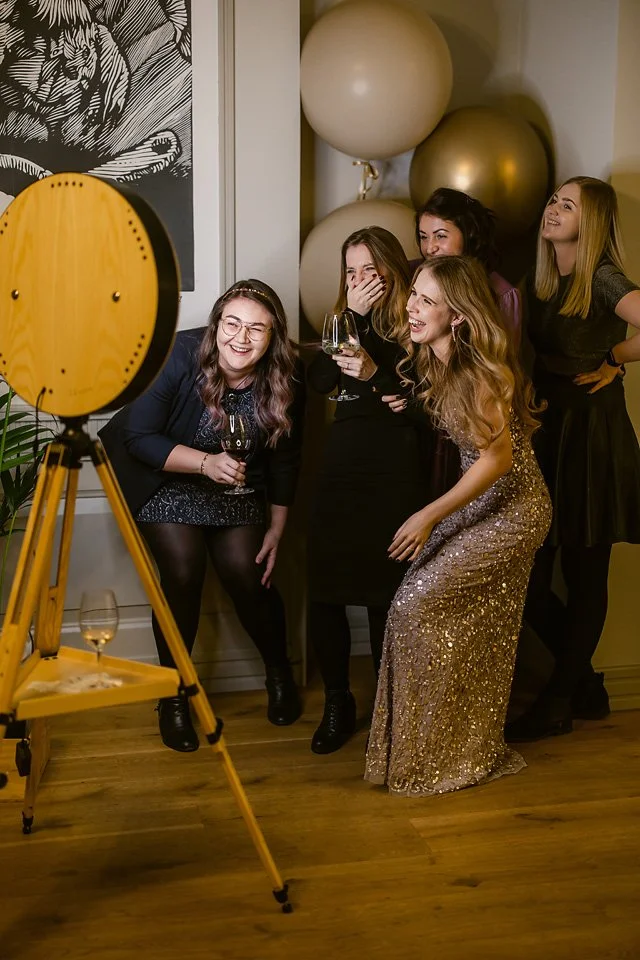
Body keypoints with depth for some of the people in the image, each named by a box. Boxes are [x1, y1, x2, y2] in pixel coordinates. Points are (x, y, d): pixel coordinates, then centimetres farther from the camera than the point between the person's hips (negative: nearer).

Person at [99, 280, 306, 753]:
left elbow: (285, 459, -3)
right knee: (183, 575, -19)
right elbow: (139, 437, -23)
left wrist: (276, 529, 1)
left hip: (237, 491, 2)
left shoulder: (285, 378, -15)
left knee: (246, 575, -12)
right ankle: (173, 693, 3)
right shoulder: (178, 356, -26)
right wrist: (205, 462, -36)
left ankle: (280, 672, 18)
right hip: (167, 485, -2)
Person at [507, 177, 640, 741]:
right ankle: (586, 685, 22)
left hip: (593, 432, -6)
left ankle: (558, 703, 14)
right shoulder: (539, 279, 12)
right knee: (527, 573, 2)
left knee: (584, 574, 4)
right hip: (547, 428, 6)